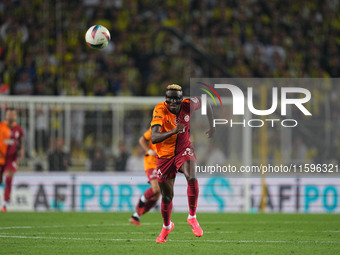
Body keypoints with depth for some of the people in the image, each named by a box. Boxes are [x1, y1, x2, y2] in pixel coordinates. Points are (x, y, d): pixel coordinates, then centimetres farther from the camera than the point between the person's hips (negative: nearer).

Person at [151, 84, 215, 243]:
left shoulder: (188, 105, -16)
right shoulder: (160, 110, -25)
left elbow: (206, 105, 8)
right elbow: (154, 138, -37)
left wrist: (212, 127, 6)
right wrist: (172, 131, -51)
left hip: (184, 151, 1)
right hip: (165, 156, 0)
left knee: (192, 178, -31)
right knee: (167, 196, 10)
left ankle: (192, 218, -13)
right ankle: (166, 226, 39)